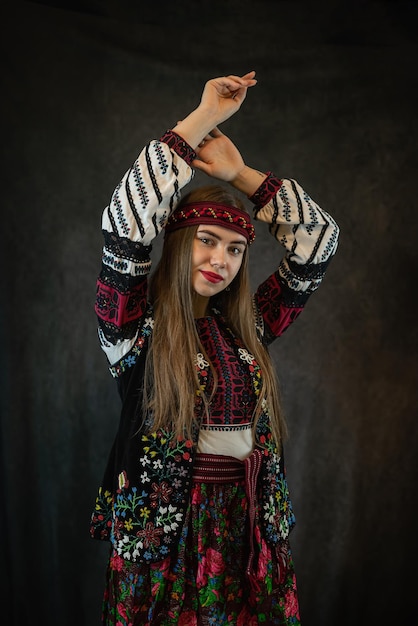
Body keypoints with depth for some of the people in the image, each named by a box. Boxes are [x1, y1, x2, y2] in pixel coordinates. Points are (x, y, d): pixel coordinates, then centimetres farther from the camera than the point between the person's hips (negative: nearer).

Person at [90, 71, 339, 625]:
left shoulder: (249, 325, 7)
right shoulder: (137, 324, -5)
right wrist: (206, 115, -13)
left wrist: (239, 174, 5)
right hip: (162, 537, -4)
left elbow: (319, 238, 9)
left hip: (250, 537, 4)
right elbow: (125, 223, -19)